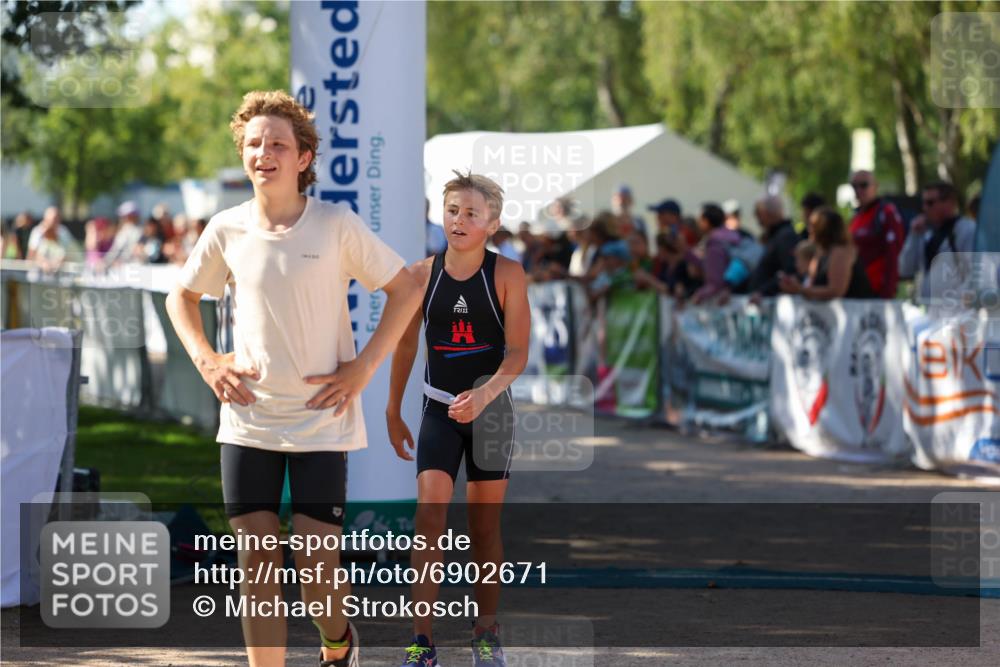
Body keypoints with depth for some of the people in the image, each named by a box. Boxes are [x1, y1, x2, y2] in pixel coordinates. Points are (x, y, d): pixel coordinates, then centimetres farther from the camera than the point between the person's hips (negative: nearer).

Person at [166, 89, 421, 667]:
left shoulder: (337, 225, -7)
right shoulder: (227, 230, 1)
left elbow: (406, 290, 1)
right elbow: (182, 297, 19)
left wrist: (363, 367, -6)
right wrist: (206, 360, 3)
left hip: (321, 421, -2)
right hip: (247, 420, 3)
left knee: (316, 572, -3)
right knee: (257, 564, -1)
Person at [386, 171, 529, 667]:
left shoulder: (507, 275, -7)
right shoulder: (422, 274, -2)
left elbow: (517, 352, -11)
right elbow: (405, 346, 9)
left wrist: (484, 394, -28)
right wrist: (393, 413, 12)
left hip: (490, 408, -1)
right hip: (439, 408, 1)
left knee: (484, 526, 8)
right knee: (429, 517, -13)